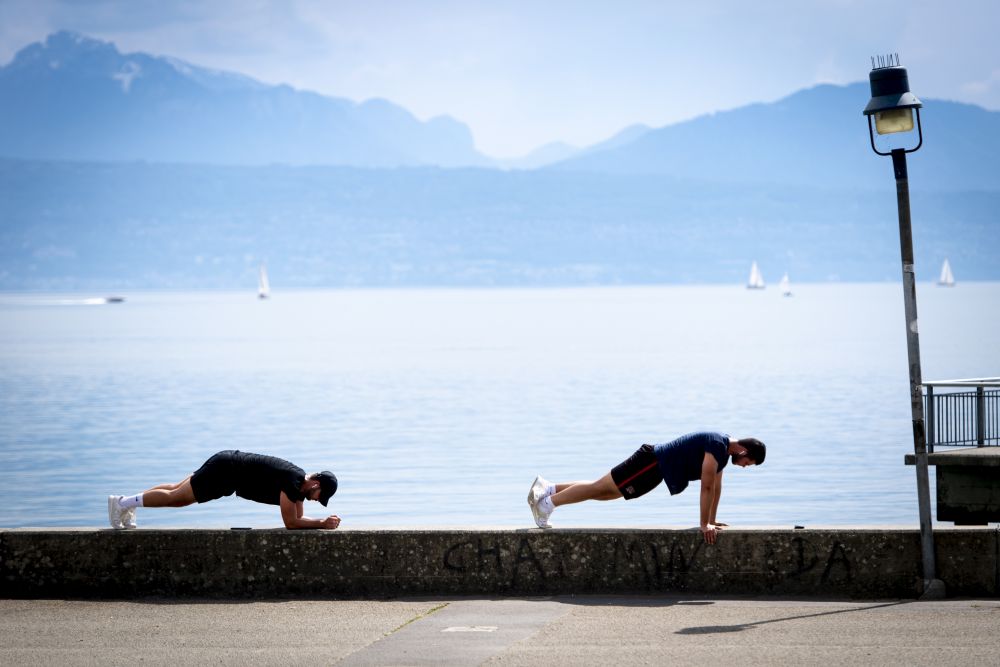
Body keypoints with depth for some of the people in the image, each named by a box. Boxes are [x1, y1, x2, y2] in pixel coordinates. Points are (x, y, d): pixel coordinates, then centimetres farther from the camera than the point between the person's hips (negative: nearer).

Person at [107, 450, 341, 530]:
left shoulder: (300, 481, 4)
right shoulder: (292, 481, -24)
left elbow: (298, 517, 13)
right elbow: (290, 522, -25)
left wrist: (323, 521, 1)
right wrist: (321, 524, -21)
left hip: (230, 462, 9)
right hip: (226, 470, -9)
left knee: (179, 493, 17)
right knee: (177, 496, -3)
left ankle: (127, 502, 25)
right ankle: (124, 502, 5)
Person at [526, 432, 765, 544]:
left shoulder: (724, 449, 9)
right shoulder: (717, 447, -21)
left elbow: (716, 486, 19)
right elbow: (707, 486, -24)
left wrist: (712, 520, 19)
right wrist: (704, 524, -20)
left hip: (655, 466, 9)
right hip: (653, 463, -9)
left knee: (604, 491, 12)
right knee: (601, 487, -7)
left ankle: (548, 489, 15)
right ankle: (548, 503, -3)